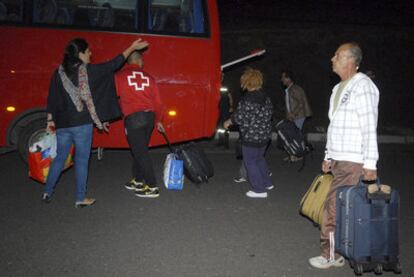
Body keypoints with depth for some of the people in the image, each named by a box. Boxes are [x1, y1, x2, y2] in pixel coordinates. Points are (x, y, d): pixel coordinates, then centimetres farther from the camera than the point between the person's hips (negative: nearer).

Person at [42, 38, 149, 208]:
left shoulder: (59, 72, 4)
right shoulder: (88, 71, -9)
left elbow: (52, 98, 6)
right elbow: (113, 65, -3)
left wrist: (50, 120, 13)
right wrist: (132, 48, 6)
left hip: (62, 124, 5)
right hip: (82, 123, -5)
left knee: (59, 158, 18)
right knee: (81, 160, 4)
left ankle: (47, 192, 23)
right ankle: (80, 198, 12)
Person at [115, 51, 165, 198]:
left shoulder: (119, 76, 1)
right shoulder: (148, 77, 11)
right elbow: (157, 101, 12)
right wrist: (158, 120, 25)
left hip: (133, 118, -5)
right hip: (149, 116, 5)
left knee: (140, 152, -2)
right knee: (140, 149, 19)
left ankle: (152, 187, -1)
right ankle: (137, 180, 30)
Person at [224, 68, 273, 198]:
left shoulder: (247, 99, -20)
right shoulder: (266, 98, 4)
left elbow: (239, 117, -17)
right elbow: (269, 113, 14)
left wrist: (228, 122, 1)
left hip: (251, 137, -8)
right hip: (265, 135, 8)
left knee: (250, 162, 5)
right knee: (259, 158, 25)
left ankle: (259, 190, 9)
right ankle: (267, 183, 35)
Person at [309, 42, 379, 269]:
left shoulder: (362, 86, -12)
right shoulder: (339, 88, 17)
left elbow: (369, 127, -17)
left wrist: (370, 163, -19)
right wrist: (329, 156, 19)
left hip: (353, 162, -8)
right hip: (340, 160, 8)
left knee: (334, 208, -4)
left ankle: (330, 254, 9)